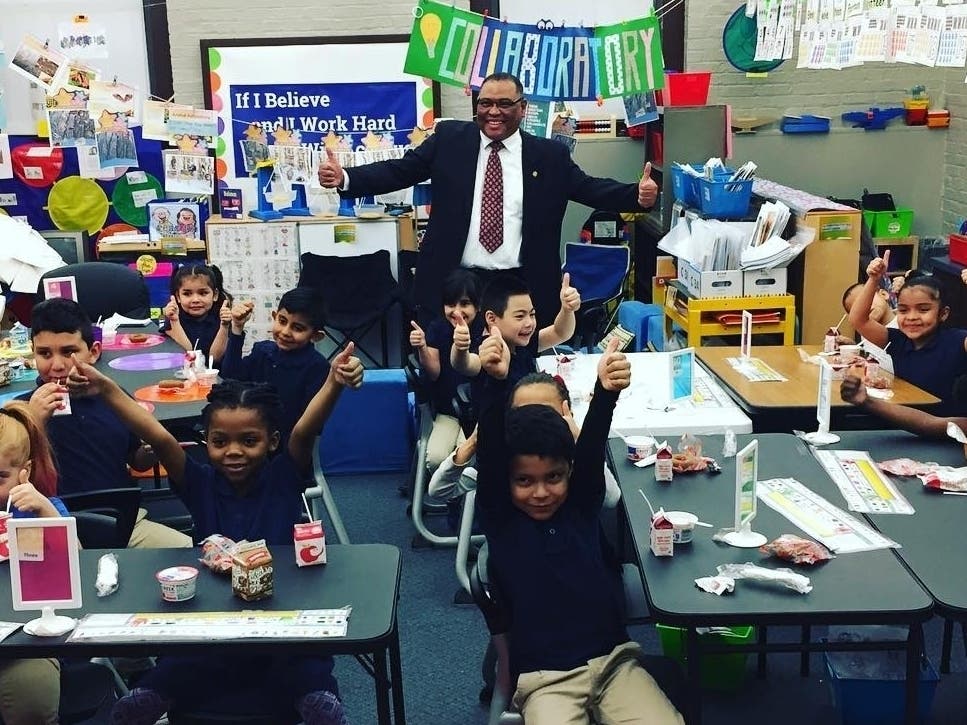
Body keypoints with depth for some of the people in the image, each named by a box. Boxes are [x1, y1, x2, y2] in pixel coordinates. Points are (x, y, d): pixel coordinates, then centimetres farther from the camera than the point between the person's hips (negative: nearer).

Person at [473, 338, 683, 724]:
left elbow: (591, 449, -17)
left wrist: (606, 391, -36)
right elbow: (490, 457, -20)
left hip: (613, 659, 2)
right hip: (545, 677, -2)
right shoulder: (499, 517, -3)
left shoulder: (582, 503, 2)